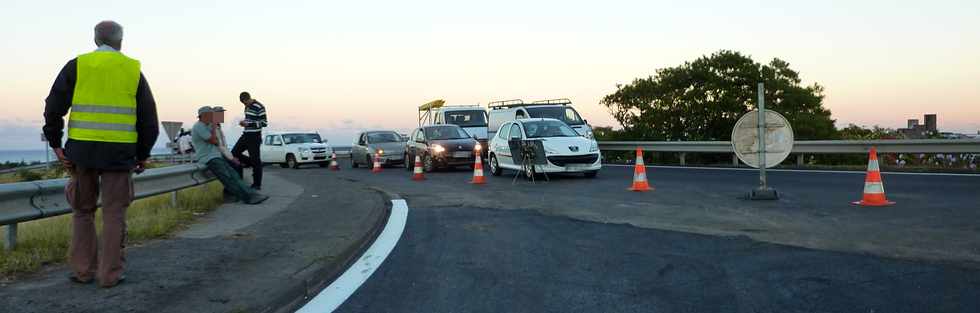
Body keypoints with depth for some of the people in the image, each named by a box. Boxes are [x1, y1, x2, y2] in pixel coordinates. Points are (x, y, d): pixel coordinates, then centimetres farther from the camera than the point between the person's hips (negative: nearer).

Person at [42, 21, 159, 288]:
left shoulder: (77, 66, 4)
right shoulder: (133, 69, 6)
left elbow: (54, 107, -3)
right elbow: (148, 117, 6)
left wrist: (56, 144, 3)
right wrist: (143, 153, 12)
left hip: (82, 149, 1)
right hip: (120, 153, 0)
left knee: (82, 210, 14)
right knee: (114, 214, 6)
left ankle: (82, 270, 17)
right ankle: (110, 274, 7)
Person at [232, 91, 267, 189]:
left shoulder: (259, 107, -14)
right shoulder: (247, 107, 12)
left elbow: (264, 123, -16)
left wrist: (248, 124, -20)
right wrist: (244, 122, 2)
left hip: (254, 136, -9)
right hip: (246, 135, 9)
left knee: (255, 160, -4)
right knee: (234, 153, 8)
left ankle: (257, 185, 3)